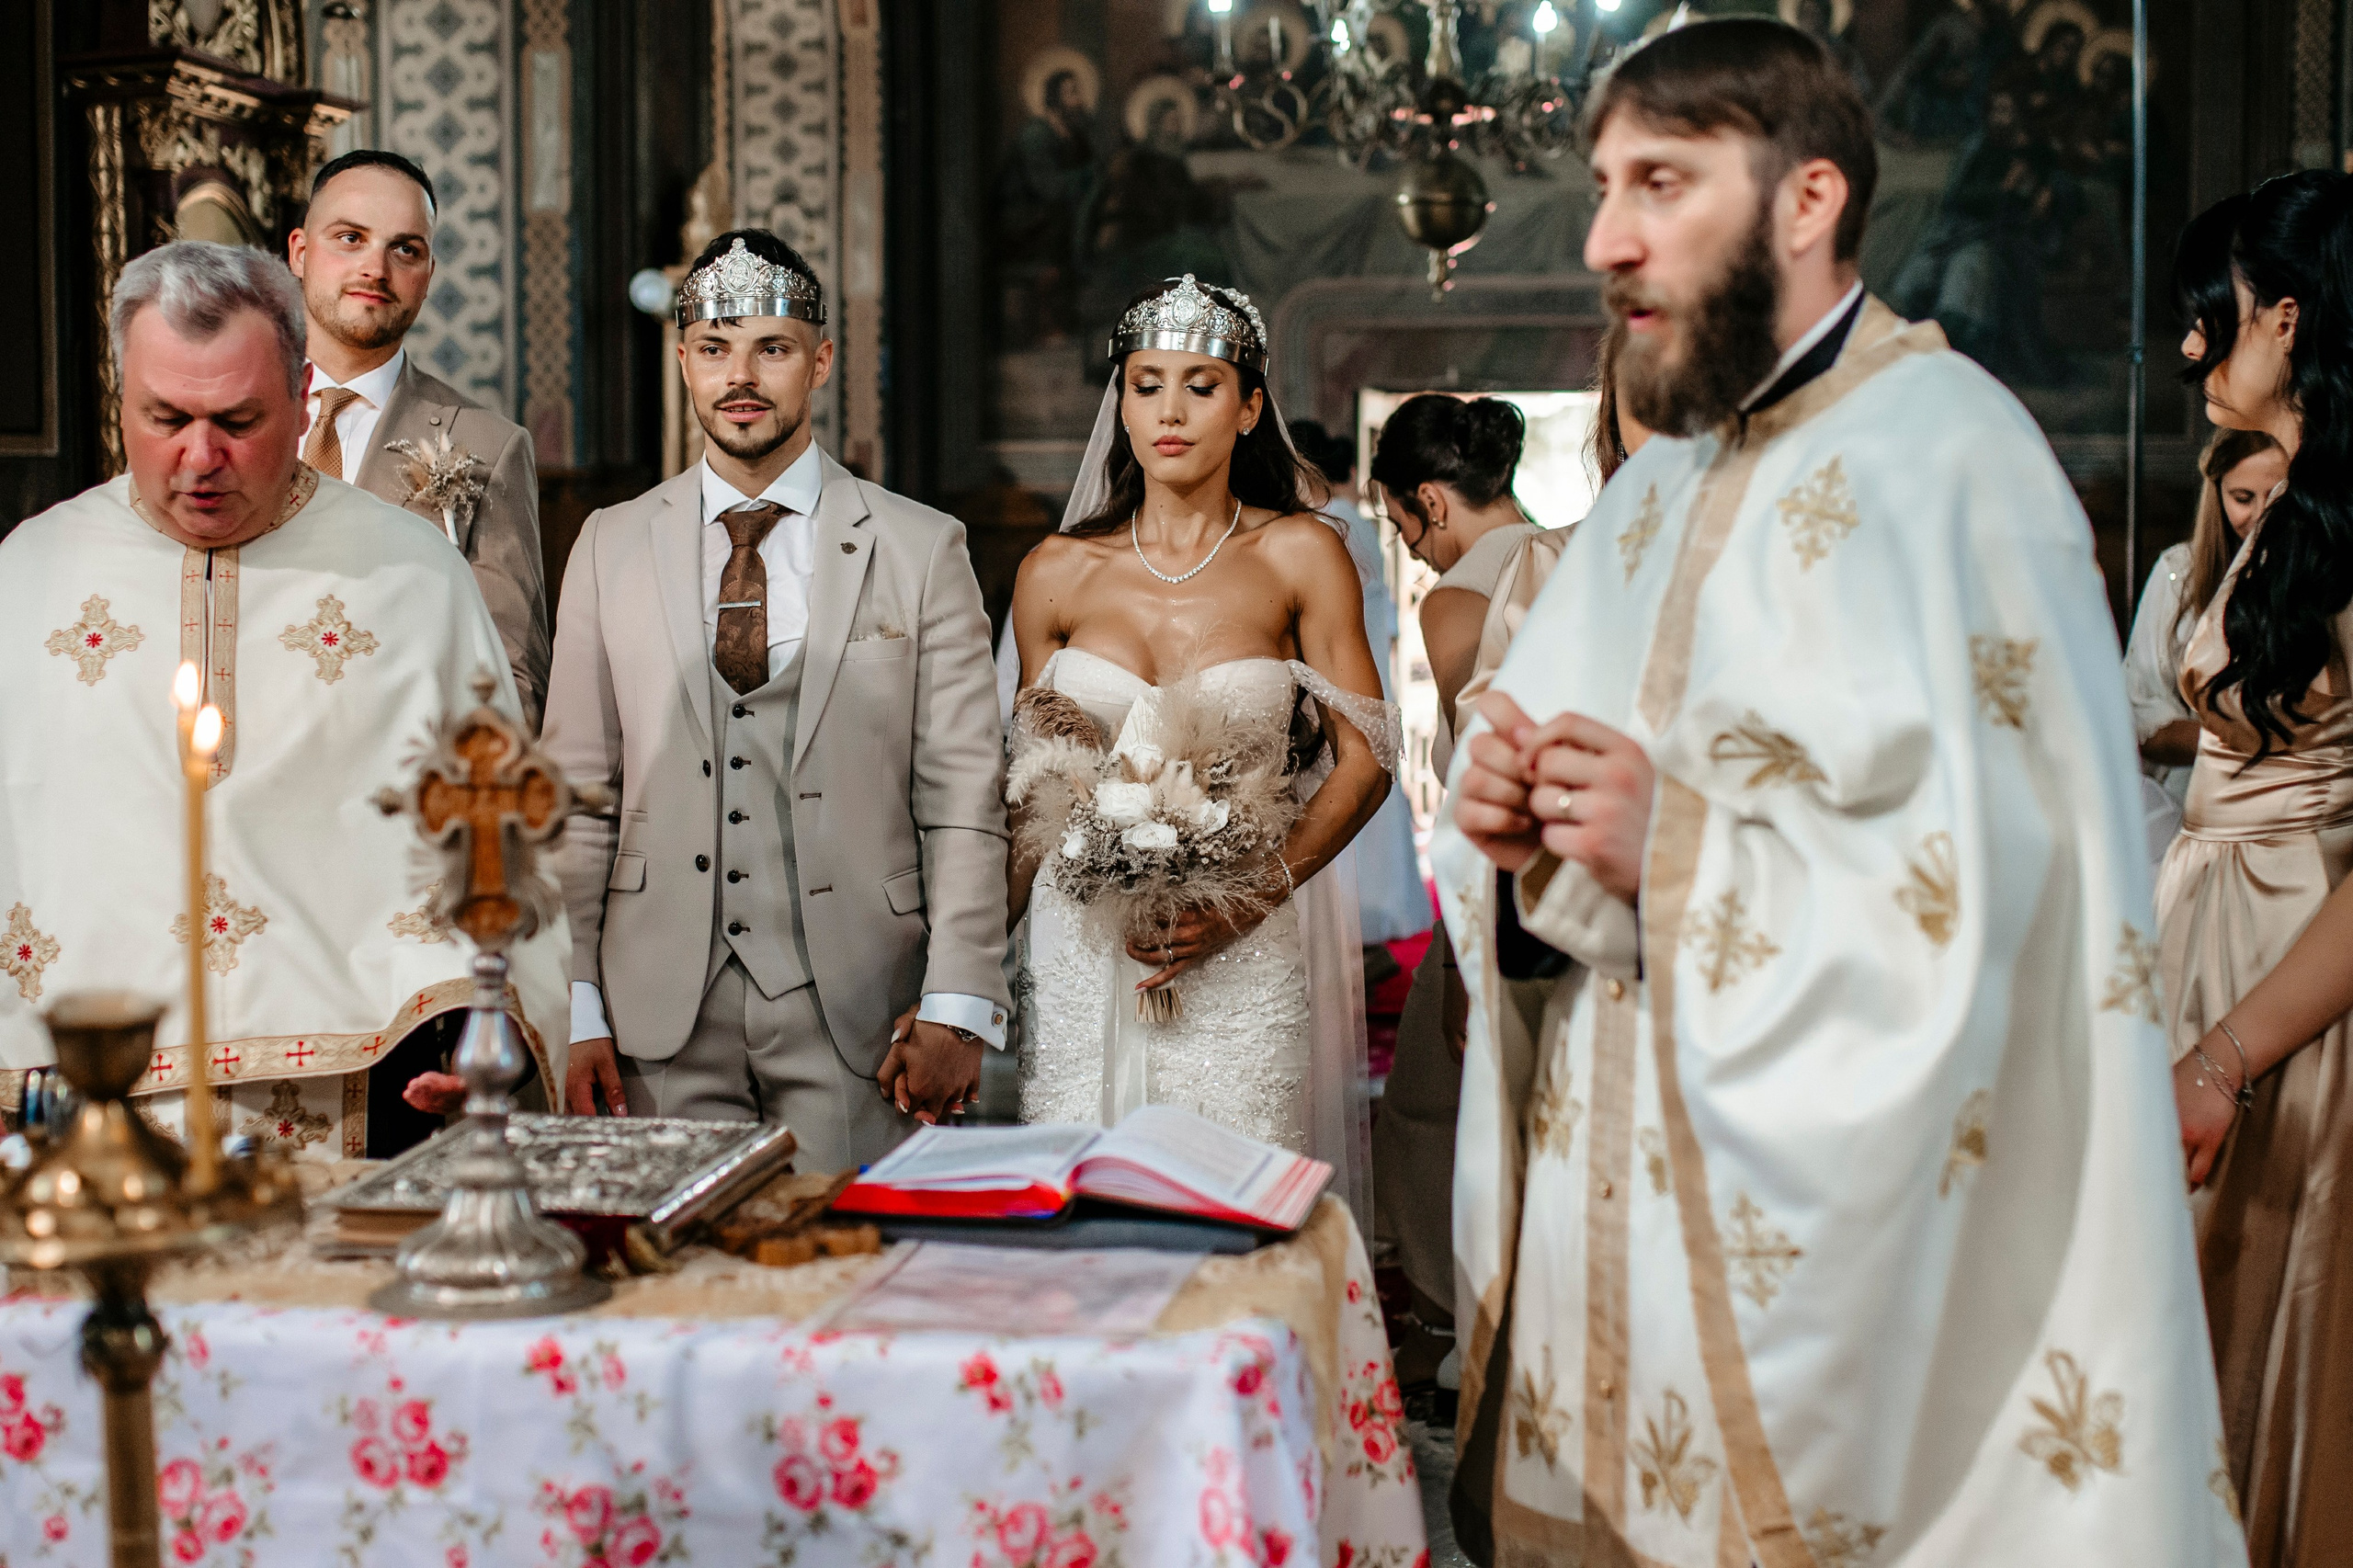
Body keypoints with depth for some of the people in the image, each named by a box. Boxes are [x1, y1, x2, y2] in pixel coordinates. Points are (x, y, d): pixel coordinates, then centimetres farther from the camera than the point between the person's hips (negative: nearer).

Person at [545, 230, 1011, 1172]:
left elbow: (963, 800, -1)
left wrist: (957, 1010, -8)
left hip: (854, 1019, -1)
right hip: (662, 1020, 2)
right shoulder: (612, 547, 9)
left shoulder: (921, 549, 3)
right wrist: (574, 1011, 0)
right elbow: (576, 794, 7)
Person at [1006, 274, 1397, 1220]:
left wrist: (1248, 900, -12)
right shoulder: (1057, 573, 6)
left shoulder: (1301, 555, 0)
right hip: (1079, 954, 2)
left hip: (1238, 964, -2)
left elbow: (1365, 760, 0)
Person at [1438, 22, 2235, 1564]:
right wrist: (1513, 824, -4)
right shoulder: (1660, 485, 13)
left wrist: (1680, 850, -22)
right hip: (1618, 1206, 8)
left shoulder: (1943, 457, -13)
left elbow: (2008, 890, -23)